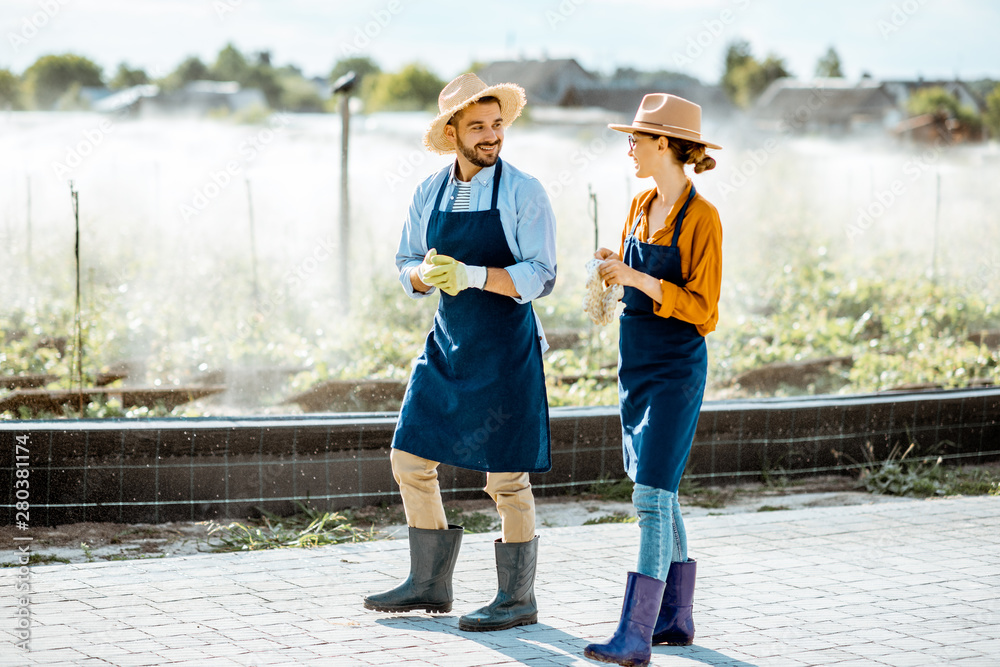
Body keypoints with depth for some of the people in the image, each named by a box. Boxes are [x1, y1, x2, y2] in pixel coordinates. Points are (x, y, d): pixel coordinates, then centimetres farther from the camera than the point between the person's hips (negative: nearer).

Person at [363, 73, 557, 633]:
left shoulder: (524, 193, -9)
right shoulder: (430, 194, 6)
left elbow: (541, 277, -14)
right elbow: (408, 268, 13)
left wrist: (474, 275, -27)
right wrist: (426, 272, -11)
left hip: (507, 352, -6)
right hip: (448, 347, 6)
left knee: (506, 478, -2)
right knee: (410, 460, 8)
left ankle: (518, 598, 11)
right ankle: (430, 585, 22)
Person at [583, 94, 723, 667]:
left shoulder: (701, 217, -13)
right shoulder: (641, 206, 11)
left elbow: (703, 308, -15)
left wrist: (637, 278, -21)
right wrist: (611, 274, 0)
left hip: (674, 370, -8)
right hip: (636, 364, 8)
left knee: (651, 498, -12)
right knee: (660, 498, 13)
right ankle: (676, 619, 22)